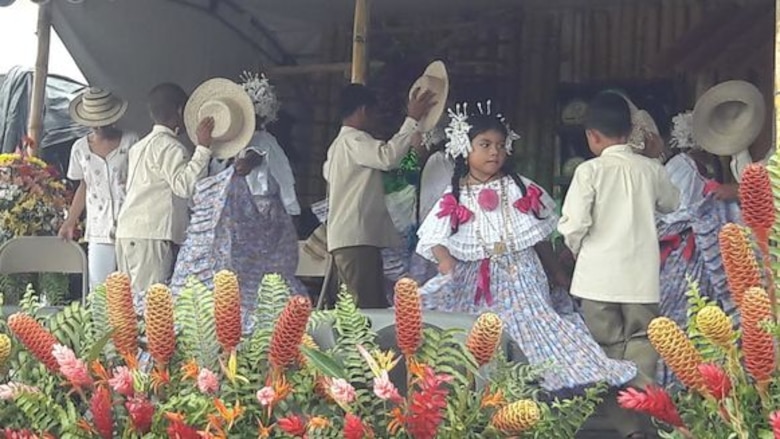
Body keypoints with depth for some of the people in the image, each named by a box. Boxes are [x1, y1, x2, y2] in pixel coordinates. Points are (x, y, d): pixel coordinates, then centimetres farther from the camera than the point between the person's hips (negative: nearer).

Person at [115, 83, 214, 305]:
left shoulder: (141, 146, 23)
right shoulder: (170, 146, -7)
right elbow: (184, 185, -21)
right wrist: (203, 148, -23)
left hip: (128, 232, 9)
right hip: (152, 235, -9)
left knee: (134, 298, 6)